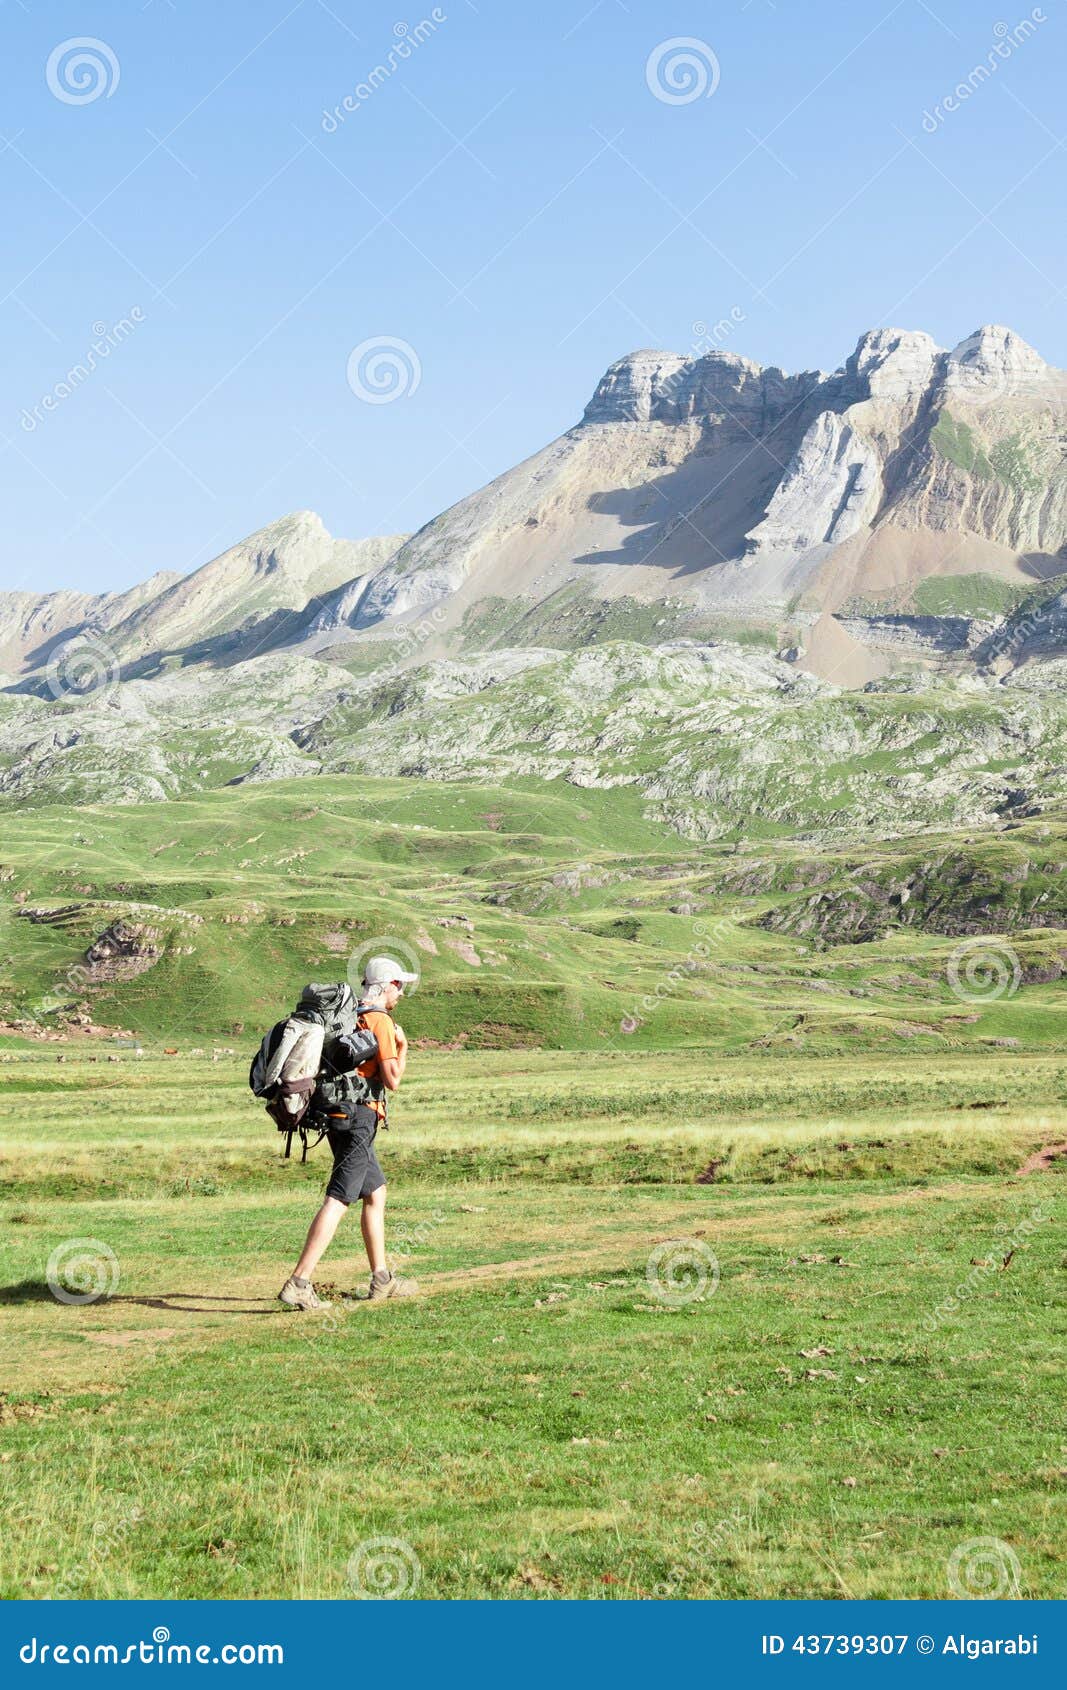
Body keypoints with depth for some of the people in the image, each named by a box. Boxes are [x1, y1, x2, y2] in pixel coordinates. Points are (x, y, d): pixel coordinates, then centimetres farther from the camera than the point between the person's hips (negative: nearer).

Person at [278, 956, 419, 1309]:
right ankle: (298, 1283, -19)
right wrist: (402, 1046, 1)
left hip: (338, 1112, 10)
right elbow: (392, 1080, -14)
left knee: (376, 1193, 19)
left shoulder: (348, 1015, 15)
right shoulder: (381, 1021, -10)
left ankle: (382, 1279, 24)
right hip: (360, 1116, -10)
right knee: (337, 1200, -13)